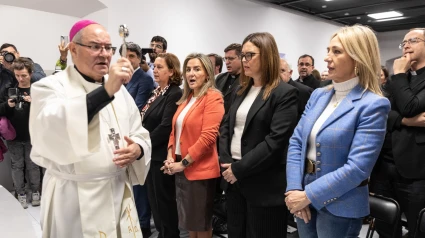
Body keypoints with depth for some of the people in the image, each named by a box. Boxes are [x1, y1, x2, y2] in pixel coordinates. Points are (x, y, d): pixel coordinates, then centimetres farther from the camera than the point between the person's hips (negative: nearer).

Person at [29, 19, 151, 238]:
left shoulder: (118, 88, 7)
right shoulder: (50, 87, -8)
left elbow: (140, 134, 11)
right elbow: (51, 131, -28)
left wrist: (137, 149, -12)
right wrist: (106, 92, -37)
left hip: (120, 191, 5)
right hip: (73, 198, -4)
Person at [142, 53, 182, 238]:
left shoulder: (175, 94, -15)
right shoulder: (157, 92, 13)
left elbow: (165, 127, -21)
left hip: (162, 156, -9)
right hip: (152, 154, 9)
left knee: (164, 201, 5)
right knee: (155, 200, 18)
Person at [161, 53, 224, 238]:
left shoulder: (213, 97, -12)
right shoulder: (186, 98, 12)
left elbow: (208, 136, -20)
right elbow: (175, 130, 15)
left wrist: (184, 163, -15)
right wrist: (170, 157, 0)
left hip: (200, 169, -7)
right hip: (180, 168, 7)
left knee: (201, 221, 10)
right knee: (189, 219, 19)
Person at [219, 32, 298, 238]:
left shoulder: (285, 93, -11)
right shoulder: (242, 90, 12)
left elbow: (276, 141, -19)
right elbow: (225, 126, 11)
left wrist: (240, 169, -17)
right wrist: (225, 161, -4)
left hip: (263, 184, -7)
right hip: (234, 180, 7)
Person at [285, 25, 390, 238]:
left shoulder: (372, 105, -15)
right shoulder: (318, 95, 4)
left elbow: (357, 168, -22)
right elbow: (296, 142, 1)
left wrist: (308, 195, -19)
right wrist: (294, 189, -10)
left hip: (340, 206, -5)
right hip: (304, 198, 6)